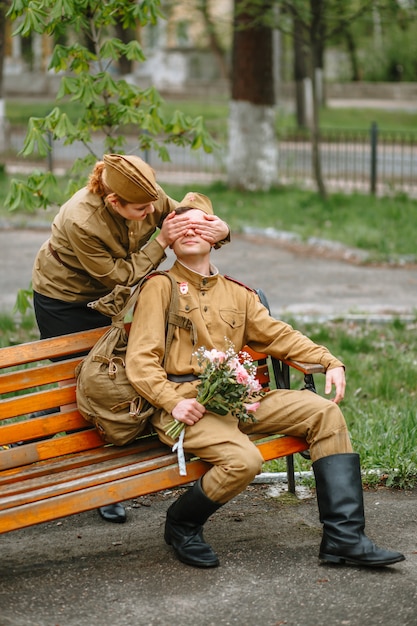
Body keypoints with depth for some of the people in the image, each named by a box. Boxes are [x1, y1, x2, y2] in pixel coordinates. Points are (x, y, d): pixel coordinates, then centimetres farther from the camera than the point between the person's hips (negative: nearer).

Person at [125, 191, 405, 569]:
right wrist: (172, 402, -19)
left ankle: (343, 538, -11)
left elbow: (278, 335, 19)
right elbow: (140, 359, -5)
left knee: (325, 412, -7)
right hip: (186, 402, -7)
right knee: (244, 459, -32)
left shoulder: (237, 293, 23)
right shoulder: (161, 287, 4)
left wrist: (329, 362, 5)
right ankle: (181, 524, -2)